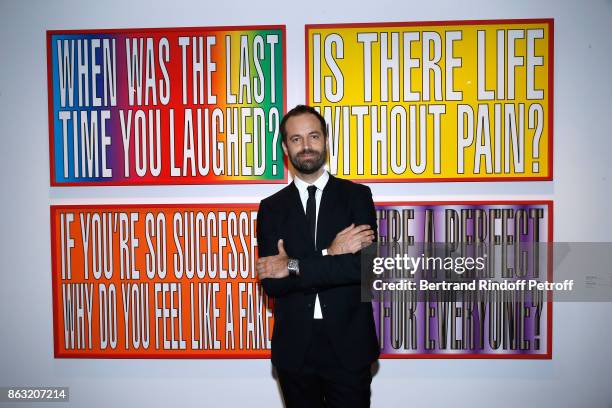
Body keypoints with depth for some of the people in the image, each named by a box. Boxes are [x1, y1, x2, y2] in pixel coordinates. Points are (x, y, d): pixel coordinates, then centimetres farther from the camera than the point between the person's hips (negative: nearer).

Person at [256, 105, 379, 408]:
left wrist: (293, 267, -15)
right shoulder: (271, 208, 1)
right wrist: (330, 256, -17)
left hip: (348, 346, -1)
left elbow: (364, 264, -15)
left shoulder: (357, 196, -2)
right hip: (294, 349, 1)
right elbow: (270, 282, -8)